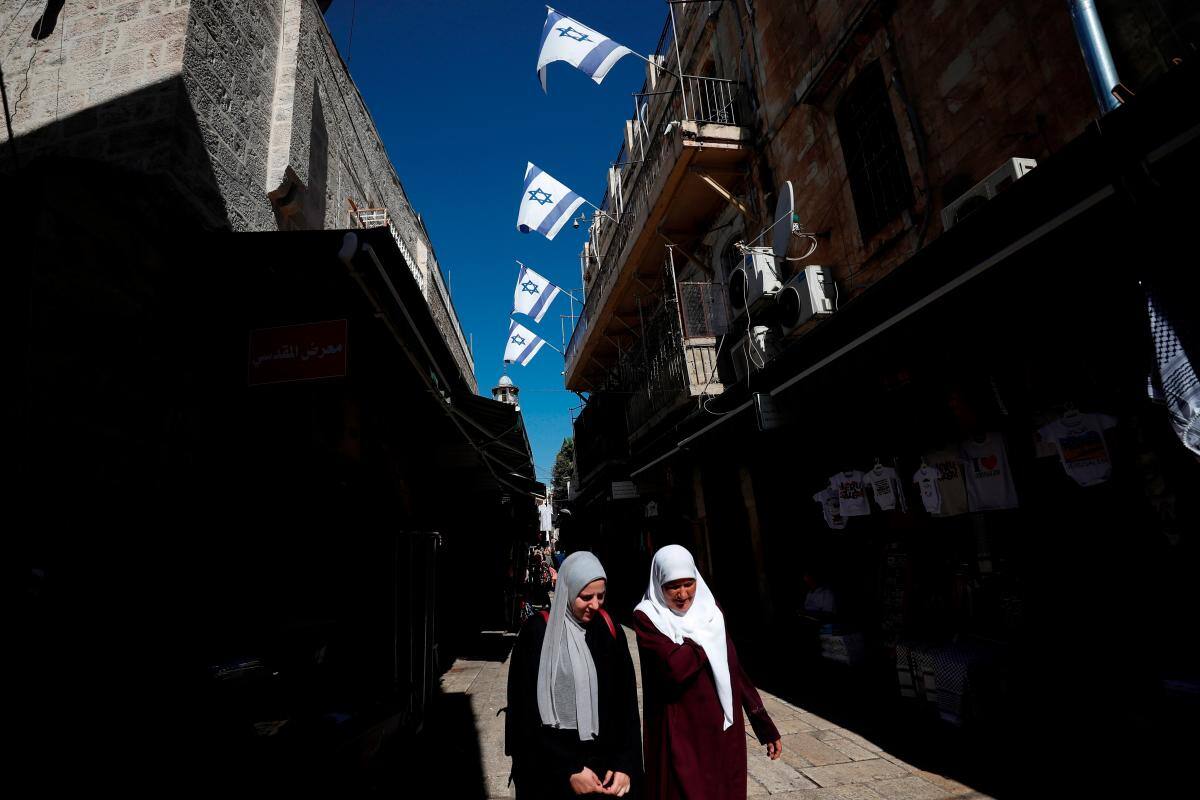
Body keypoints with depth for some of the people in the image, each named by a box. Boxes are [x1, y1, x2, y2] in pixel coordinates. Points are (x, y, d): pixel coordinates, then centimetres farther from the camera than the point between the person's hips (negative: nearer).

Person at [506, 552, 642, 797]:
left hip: (603, 759, 3)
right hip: (549, 771, -3)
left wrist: (625, 764, -11)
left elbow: (626, 699, -2)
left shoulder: (609, 630, -3)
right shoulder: (537, 632, -14)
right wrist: (567, 770, -14)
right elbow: (526, 709, -12)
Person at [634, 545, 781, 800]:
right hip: (681, 735, -5)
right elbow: (675, 667, -27)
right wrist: (707, 635, -14)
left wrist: (765, 726, 7)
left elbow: (735, 669, 7)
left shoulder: (710, 610, 3)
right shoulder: (647, 617, -12)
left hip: (724, 730, 5)